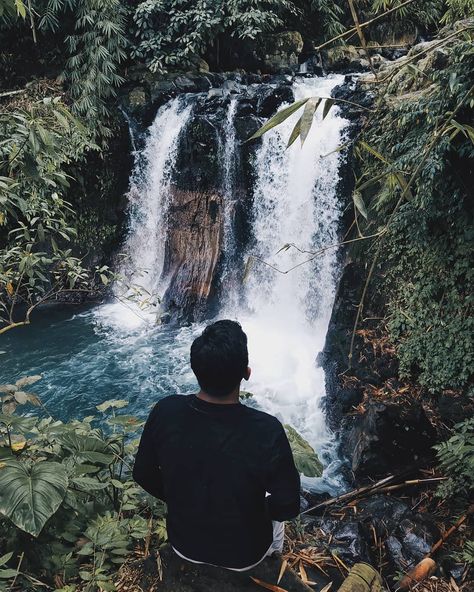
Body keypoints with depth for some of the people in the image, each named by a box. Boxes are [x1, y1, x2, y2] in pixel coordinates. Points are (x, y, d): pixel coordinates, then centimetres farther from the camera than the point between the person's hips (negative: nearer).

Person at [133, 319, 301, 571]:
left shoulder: (165, 412, -25)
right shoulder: (267, 431, -33)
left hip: (184, 545, 2)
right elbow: (288, 507, -19)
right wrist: (257, 508, 2)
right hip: (244, 554, -1)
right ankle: (272, 558, 51)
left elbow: (143, 474, -8)